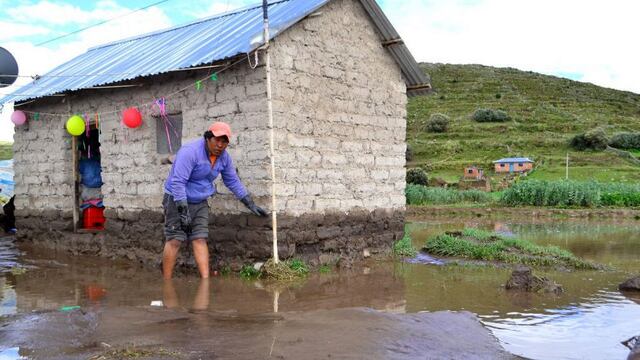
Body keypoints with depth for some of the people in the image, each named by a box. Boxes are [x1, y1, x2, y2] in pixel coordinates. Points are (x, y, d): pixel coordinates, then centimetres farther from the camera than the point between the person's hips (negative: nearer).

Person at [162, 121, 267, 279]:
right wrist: (183, 211, -30)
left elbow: (233, 182, 12)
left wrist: (250, 204, 10)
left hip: (200, 203, 6)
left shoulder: (224, 157, -1)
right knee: (174, 241, -8)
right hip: (178, 200, -6)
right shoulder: (190, 151, -23)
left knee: (200, 240, -3)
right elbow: (177, 182, -27)